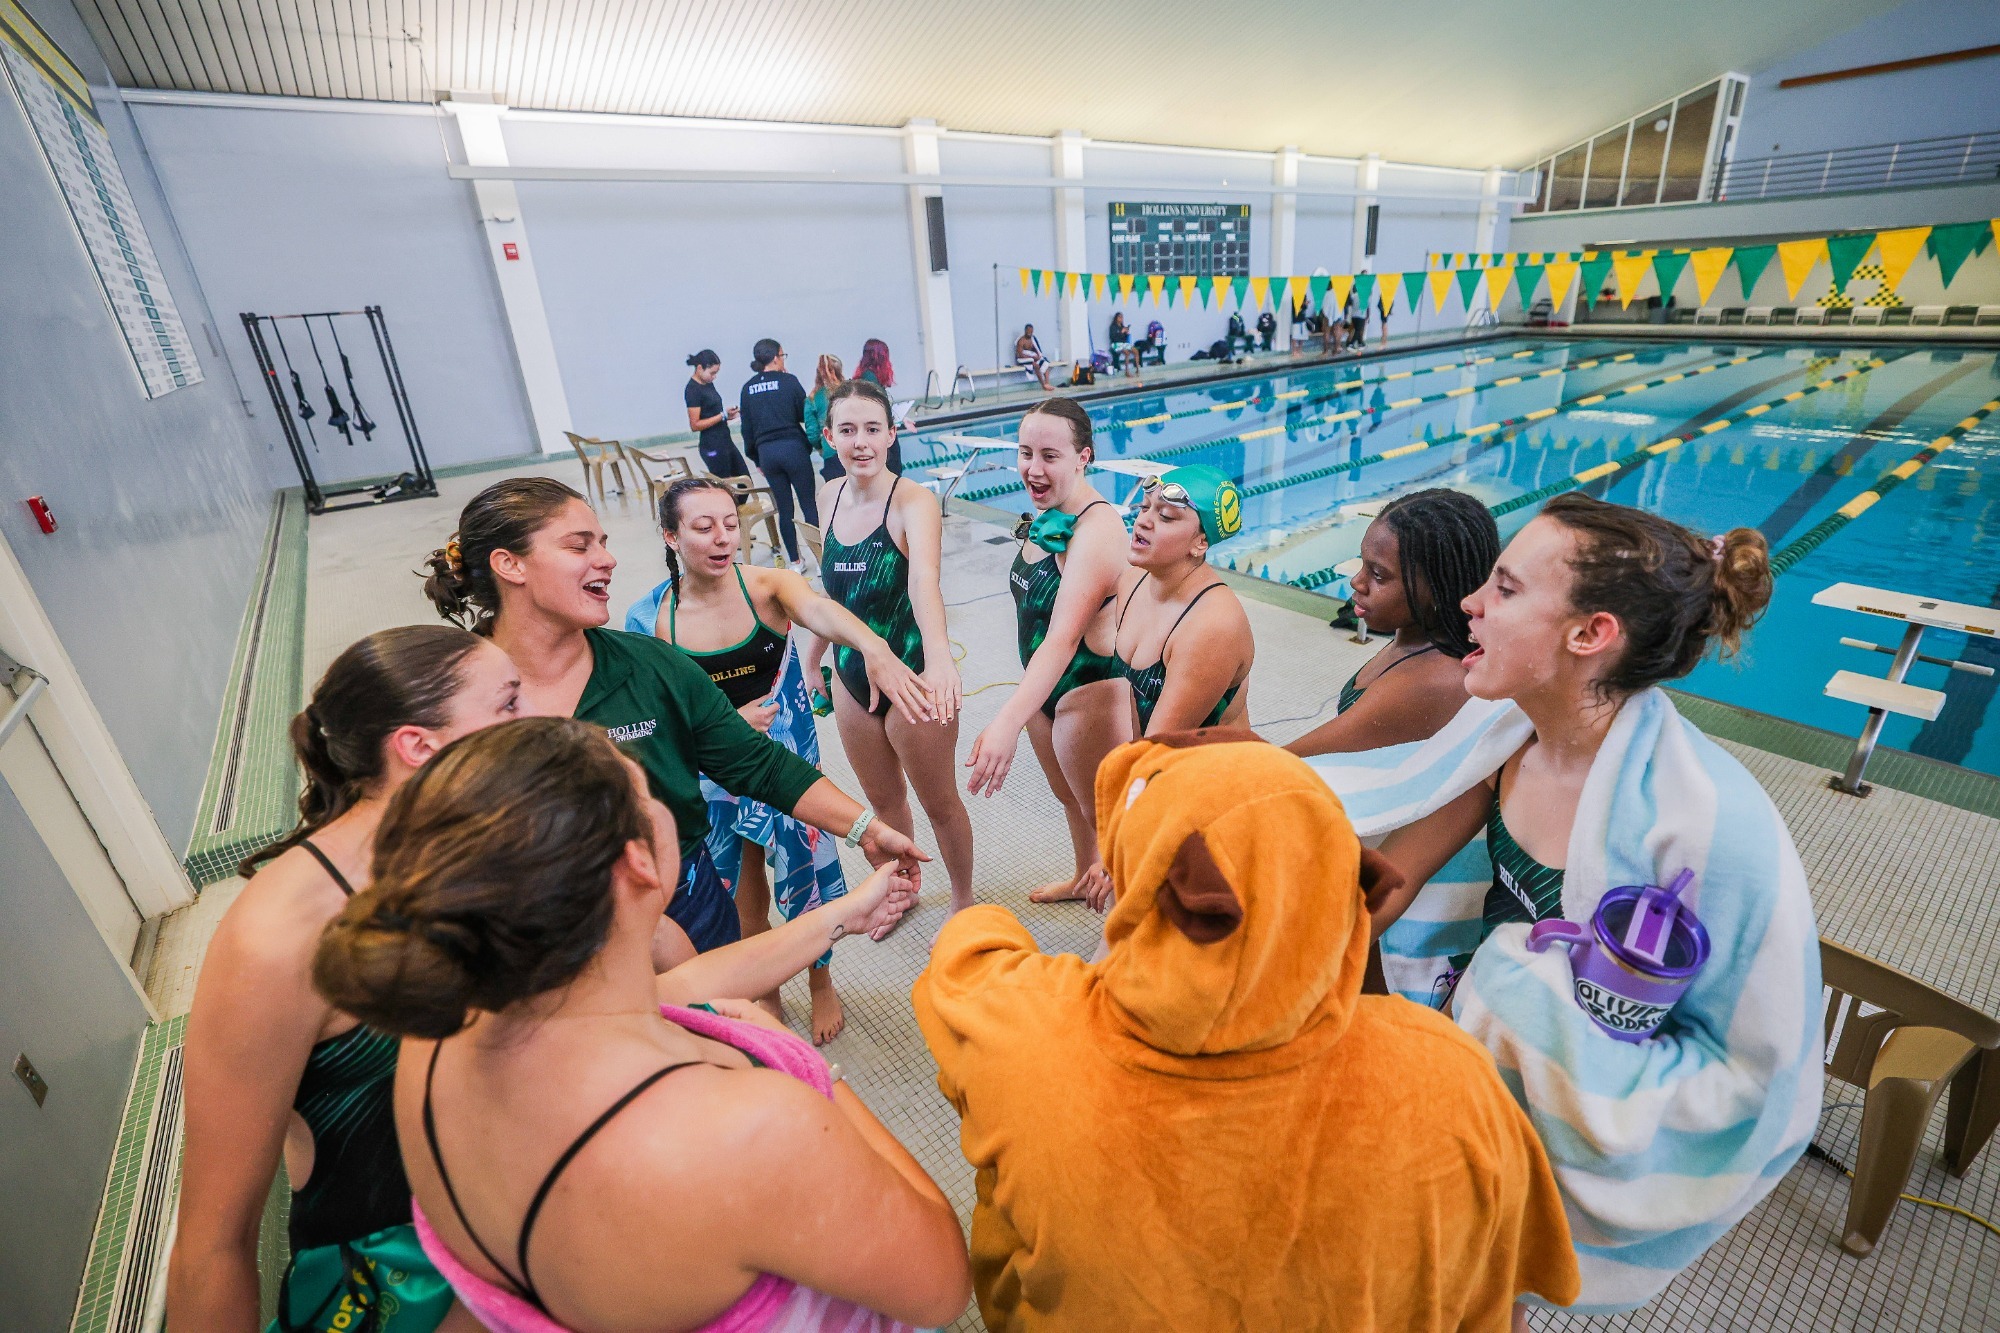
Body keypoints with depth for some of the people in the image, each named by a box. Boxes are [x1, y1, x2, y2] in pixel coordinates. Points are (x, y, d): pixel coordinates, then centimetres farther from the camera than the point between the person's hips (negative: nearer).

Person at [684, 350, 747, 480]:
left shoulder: (708, 384, 10)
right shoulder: (693, 390, -15)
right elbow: (695, 425, -18)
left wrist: (727, 414, 1)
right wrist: (723, 415, -18)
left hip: (725, 441, 9)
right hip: (712, 446, -9)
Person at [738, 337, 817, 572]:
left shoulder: (748, 388, 8)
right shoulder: (788, 381, -5)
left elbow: (747, 427, 11)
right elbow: (805, 414, -1)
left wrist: (756, 458, 18)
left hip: (766, 452, 4)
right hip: (793, 447, -4)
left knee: (784, 509, 10)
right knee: (808, 504, 3)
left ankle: (795, 562, 15)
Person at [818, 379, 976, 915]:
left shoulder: (914, 502, -21)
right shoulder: (831, 496, -2)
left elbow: (924, 580, -40)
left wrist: (939, 656, -57)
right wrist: (814, 660, 16)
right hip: (852, 676, 6)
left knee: (939, 802, 13)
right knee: (883, 801, 24)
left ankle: (963, 899, 38)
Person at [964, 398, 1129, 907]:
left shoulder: (1096, 529, -27)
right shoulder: (1048, 512, 0)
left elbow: (1064, 637, -38)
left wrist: (1008, 721, -49)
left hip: (1090, 690, -9)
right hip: (1044, 686, 9)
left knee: (1103, 812, 12)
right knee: (1068, 797, 30)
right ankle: (1084, 876, 55)